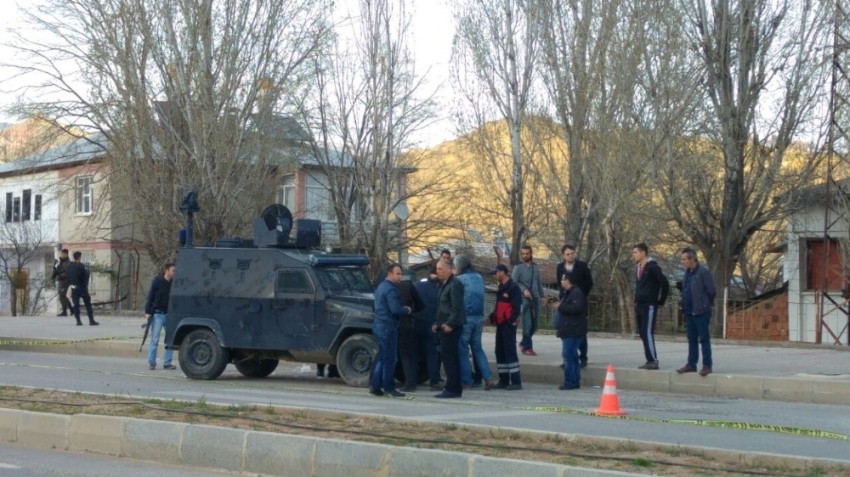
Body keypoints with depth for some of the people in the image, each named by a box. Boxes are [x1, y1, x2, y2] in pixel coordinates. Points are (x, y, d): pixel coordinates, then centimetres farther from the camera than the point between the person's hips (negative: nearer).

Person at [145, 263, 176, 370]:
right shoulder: (157, 281, -5)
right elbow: (150, 296, -5)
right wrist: (148, 312, -11)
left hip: (169, 314, 4)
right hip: (157, 314, -4)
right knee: (155, 339, -2)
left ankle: (167, 363, 8)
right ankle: (151, 363, 5)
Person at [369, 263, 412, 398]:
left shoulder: (381, 287, 16)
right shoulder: (390, 289, -16)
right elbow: (396, 309, -24)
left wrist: (402, 309, 15)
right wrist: (407, 310, -5)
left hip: (379, 325, 10)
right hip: (388, 326, -10)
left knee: (381, 357, 14)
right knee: (390, 358, -4)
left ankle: (374, 385, 14)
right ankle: (389, 387, 0)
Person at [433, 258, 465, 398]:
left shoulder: (454, 284, -13)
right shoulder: (443, 284, 18)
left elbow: (457, 307, -20)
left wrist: (449, 324, -22)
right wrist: (437, 323, 15)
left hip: (451, 327, -10)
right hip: (444, 327, 10)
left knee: (448, 357, -9)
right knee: (452, 358, 11)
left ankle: (452, 389, -7)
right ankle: (455, 389, 15)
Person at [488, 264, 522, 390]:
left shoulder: (513, 287, -11)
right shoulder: (501, 288, 18)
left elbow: (517, 307, -16)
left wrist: (512, 320, -19)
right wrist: (493, 317, 10)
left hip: (508, 324, -9)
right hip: (500, 324, 9)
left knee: (510, 351, -9)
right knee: (500, 351, 11)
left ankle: (516, 381, -7)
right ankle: (503, 380, 18)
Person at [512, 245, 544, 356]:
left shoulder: (535, 267, 11)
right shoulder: (518, 267, -3)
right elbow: (513, 282, -7)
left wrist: (542, 295, 15)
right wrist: (524, 290, -19)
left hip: (535, 298, 5)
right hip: (524, 299, -5)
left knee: (534, 324, 9)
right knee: (527, 324, -7)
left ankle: (524, 343, 29)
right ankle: (527, 347, 4)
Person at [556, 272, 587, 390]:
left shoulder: (576, 293, -13)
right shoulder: (569, 292, 21)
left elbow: (576, 308, -25)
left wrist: (561, 307, -17)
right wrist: (560, 306, 13)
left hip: (573, 330, -11)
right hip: (570, 330, 11)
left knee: (568, 355, -12)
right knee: (572, 356, 13)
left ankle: (570, 382, -11)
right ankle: (575, 381, 18)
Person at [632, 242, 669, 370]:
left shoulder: (652, 267, -11)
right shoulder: (640, 268, 15)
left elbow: (665, 284, -16)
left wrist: (661, 302, -10)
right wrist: (636, 303, 17)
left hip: (649, 306, -9)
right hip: (640, 306, 9)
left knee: (647, 333, -12)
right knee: (643, 334, 8)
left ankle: (654, 361, -9)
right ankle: (650, 361, 12)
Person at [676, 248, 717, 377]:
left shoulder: (703, 272, -13)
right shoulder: (687, 272, 12)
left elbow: (711, 292, -12)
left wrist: (706, 304, 1)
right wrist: (684, 307, 11)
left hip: (701, 312, -8)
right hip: (689, 311, 8)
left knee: (704, 339, -2)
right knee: (692, 339, 12)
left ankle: (707, 365, 3)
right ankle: (691, 364, 17)